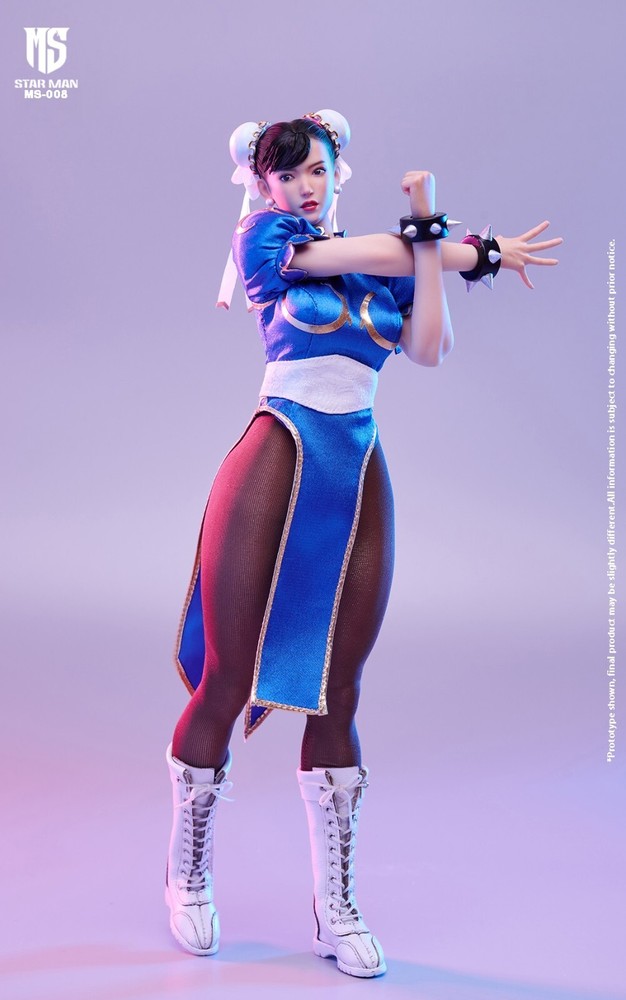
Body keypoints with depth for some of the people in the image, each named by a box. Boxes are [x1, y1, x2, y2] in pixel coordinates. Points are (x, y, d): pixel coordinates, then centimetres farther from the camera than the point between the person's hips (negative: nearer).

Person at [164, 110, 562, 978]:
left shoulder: (390, 267, 18)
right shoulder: (262, 236, 8)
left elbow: (430, 347, 1)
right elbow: (371, 253, -3)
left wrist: (431, 231, 2)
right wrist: (478, 250, 7)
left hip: (360, 476, 4)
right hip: (277, 460, -3)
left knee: (335, 695, 6)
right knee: (226, 681, -1)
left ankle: (336, 911, 15)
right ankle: (188, 881, 20)